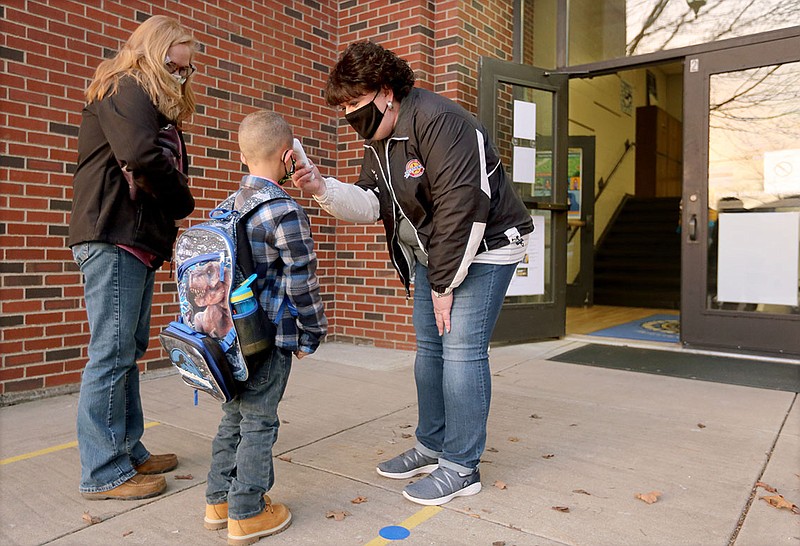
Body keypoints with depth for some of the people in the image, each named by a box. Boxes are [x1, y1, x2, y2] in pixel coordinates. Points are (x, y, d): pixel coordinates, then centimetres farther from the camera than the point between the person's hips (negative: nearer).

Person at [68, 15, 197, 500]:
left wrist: (169, 227, 1)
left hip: (140, 241, 10)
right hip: (114, 238, -9)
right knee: (112, 353, -6)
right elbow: (142, 157, -22)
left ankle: (129, 451, 20)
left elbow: (165, 167, 17)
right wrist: (184, 203, -7)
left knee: (129, 351, 11)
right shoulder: (125, 89, -4)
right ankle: (104, 473, 2)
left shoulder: (153, 104, 25)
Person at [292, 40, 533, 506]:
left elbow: (462, 208, -26)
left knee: (461, 350, -9)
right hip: (431, 254, 9)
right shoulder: (379, 140, 8)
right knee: (429, 349, 11)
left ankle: (462, 467, 5)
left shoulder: (439, 122, -22)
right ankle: (432, 446, 26)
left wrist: (445, 285, -20)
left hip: (482, 250, -9)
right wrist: (322, 188, -17)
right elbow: (371, 204, 1)